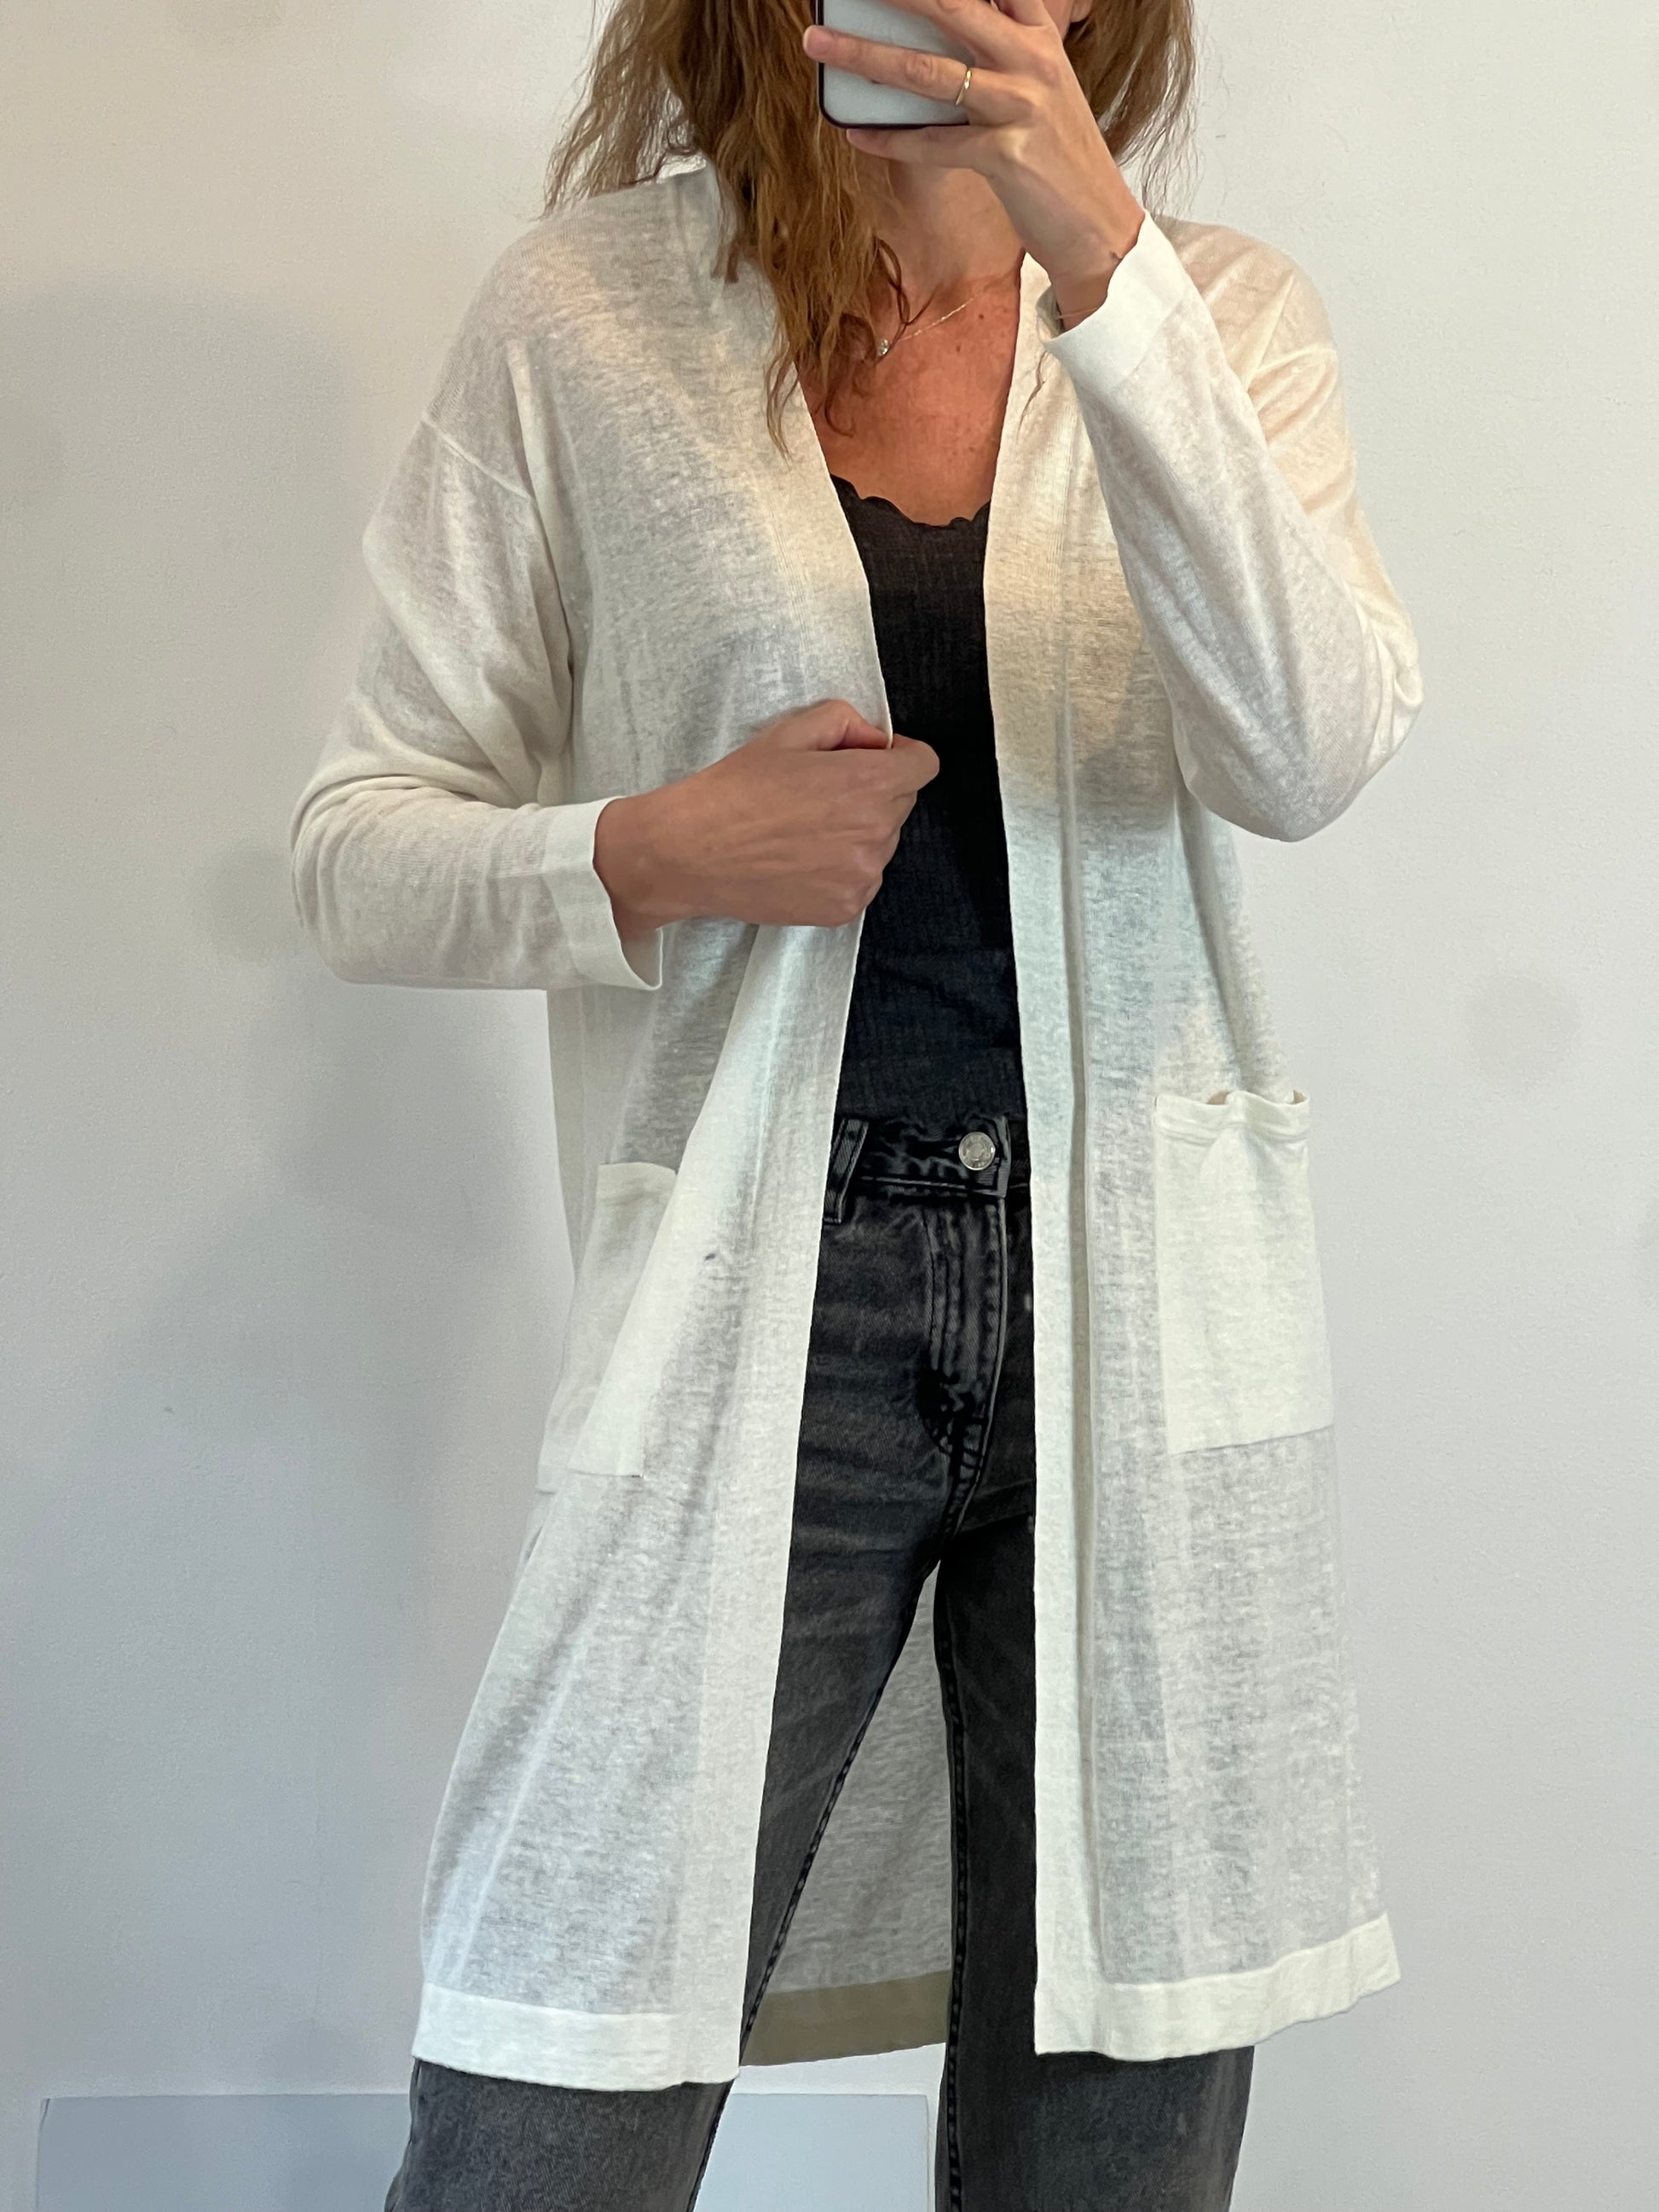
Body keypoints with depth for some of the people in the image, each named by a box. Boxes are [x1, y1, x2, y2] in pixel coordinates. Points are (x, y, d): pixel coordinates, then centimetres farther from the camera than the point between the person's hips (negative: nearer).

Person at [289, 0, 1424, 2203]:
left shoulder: (1216, 310, 6)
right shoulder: (584, 314, 2)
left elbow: (1310, 750, -14)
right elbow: (355, 853, 4)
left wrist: (1098, 258, -21)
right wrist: (647, 857, -15)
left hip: (1140, 1310, 2)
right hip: (759, 1321, -1)